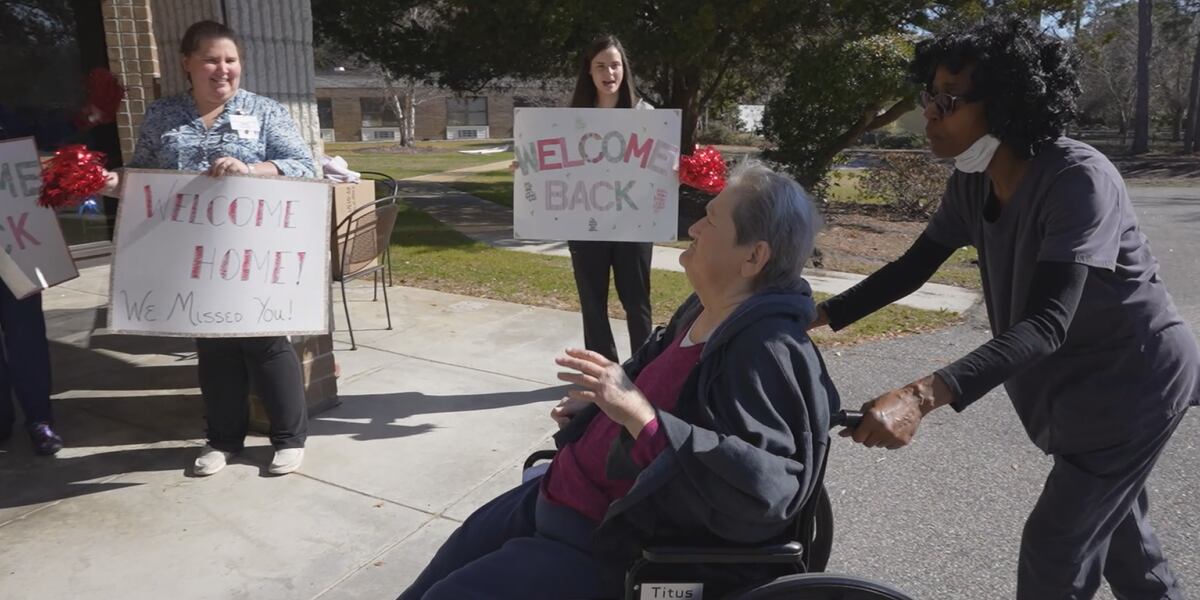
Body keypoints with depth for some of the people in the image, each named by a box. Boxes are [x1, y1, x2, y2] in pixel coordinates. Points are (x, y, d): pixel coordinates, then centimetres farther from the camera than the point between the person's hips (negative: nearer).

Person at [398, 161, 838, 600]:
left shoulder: (768, 352, -25)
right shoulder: (703, 311, 4)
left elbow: (759, 490, -35)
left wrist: (638, 414, -38)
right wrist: (602, 401, 9)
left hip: (617, 550, -9)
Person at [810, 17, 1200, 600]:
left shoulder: (1079, 180, -31)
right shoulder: (972, 184, -9)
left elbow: (1047, 323, -40)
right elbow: (912, 267, 2)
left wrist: (922, 396, -53)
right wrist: (817, 315, -6)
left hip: (1134, 379, -7)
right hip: (1075, 379, 7)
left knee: (1053, 550, -3)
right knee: (1117, 533, 25)